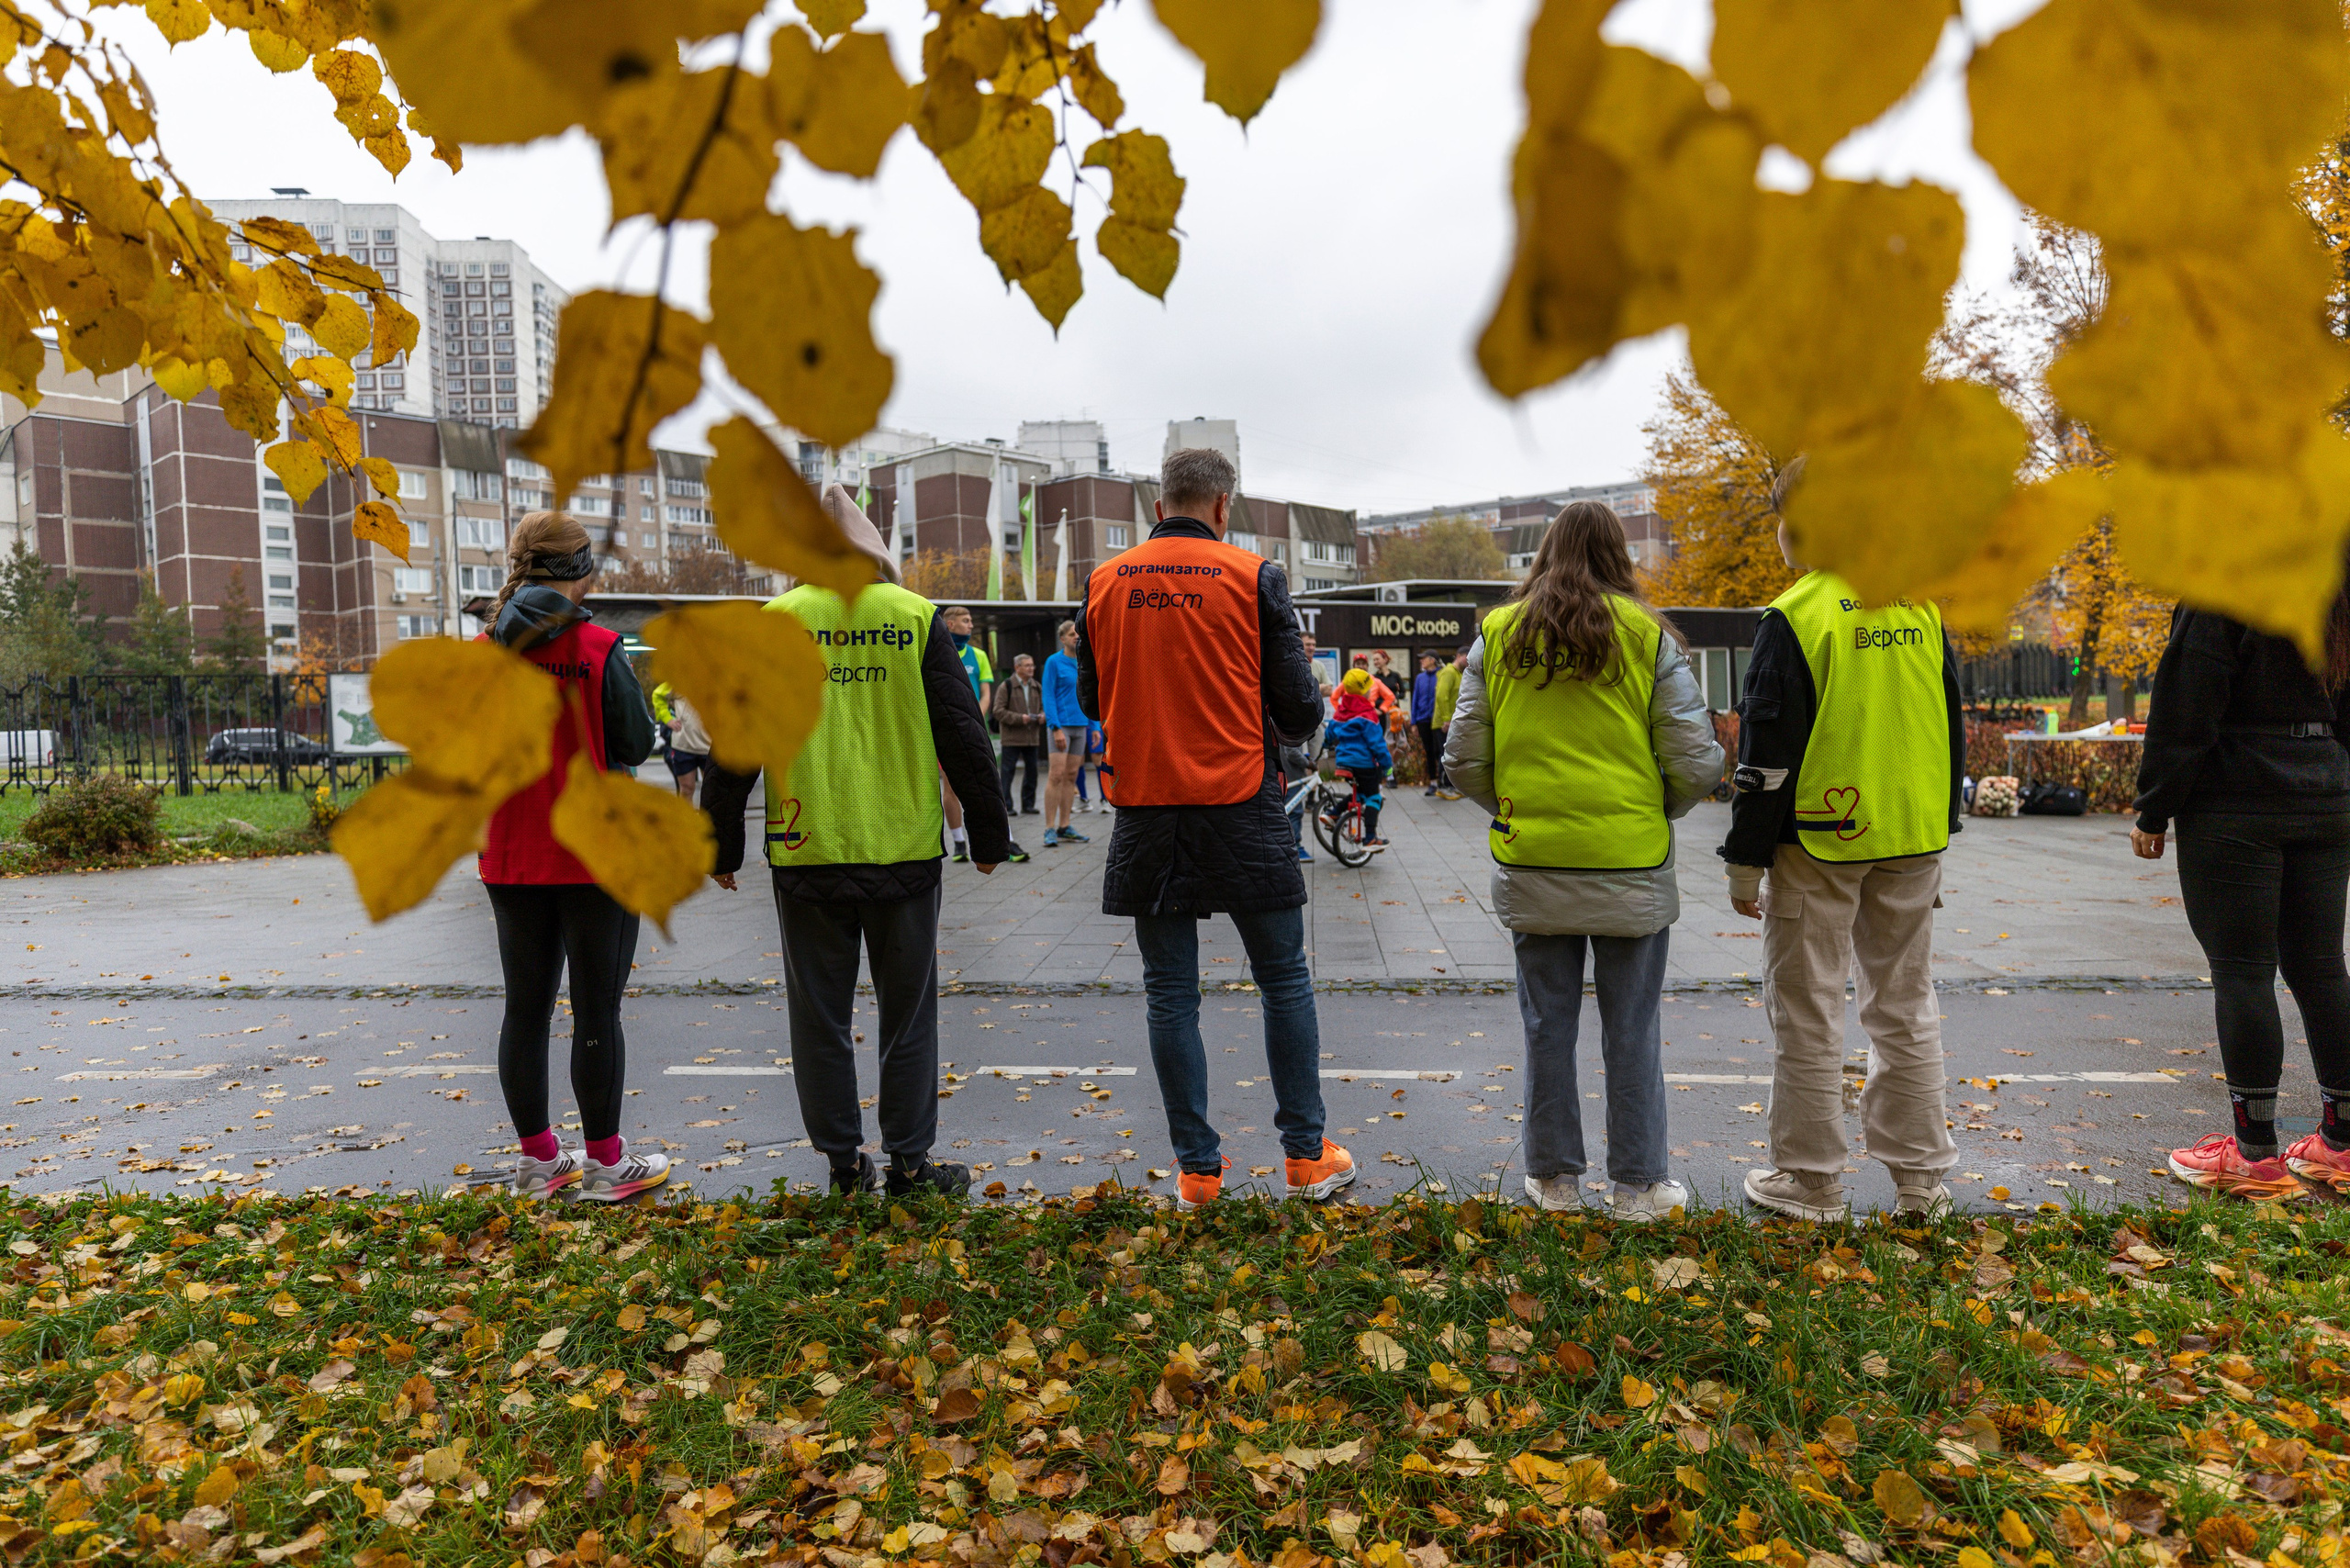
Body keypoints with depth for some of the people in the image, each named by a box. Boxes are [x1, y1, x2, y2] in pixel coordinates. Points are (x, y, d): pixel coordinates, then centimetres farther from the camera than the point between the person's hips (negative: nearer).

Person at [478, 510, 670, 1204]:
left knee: (526, 1008, 14)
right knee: (597, 1010, 3)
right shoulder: (597, 648, -12)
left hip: (512, 857, 5)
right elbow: (636, 744, -8)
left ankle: (538, 1159, 25)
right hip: (596, 857, -5)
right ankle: (605, 1163, 13)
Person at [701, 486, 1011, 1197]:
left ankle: (845, 1163, 19)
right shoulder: (916, 618, 0)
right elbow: (965, 737, 0)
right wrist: (989, 835, 8)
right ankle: (909, 1162, 18)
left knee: (821, 1017, 11)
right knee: (907, 1012, 11)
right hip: (905, 852, 0)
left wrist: (721, 847, 13)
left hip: (806, 856, 0)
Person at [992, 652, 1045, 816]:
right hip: (1012, 738, -5)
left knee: (1032, 772, 9)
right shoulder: (1006, 686, -4)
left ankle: (1028, 805, 19)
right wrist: (1019, 718, -17)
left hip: (1032, 738, 5)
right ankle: (1005, 806, 3)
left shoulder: (1037, 687, 13)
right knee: (1007, 772, -3)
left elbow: (1044, 707, 21)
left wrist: (1043, 716, -2)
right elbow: (999, 711, -9)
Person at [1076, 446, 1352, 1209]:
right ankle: (1306, 1155, 19)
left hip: (1144, 808, 2)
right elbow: (1299, 706, -4)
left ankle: (1198, 1168, 17)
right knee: (1284, 979, 12)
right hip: (1240, 804, -2)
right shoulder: (1253, 577, -4)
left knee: (1170, 994, 10)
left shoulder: (1103, 583, 4)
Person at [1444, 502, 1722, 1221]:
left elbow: (1464, 757, 0)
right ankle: (1638, 1185, 22)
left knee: (1547, 1024, 12)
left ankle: (1552, 1177, 24)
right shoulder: (1649, 637, -3)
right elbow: (1696, 763, -5)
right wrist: (1655, 811, 14)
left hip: (1532, 864, 1)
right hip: (1631, 865, -1)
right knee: (1632, 1030, 10)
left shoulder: (1498, 635, 1)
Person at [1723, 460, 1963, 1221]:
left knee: (1808, 1015, 5)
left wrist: (1745, 861, -8)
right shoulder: (1921, 609, 7)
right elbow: (1952, 732, 13)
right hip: (1912, 843, 6)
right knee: (1905, 1006, 16)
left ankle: (1812, 1181, 15)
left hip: (1817, 845, -6)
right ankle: (1920, 1176, 25)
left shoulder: (1794, 617, -13)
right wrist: (1939, 831, 22)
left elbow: (1767, 758, -14)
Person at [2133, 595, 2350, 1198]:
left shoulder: (2219, 595, -12)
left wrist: (2153, 812, -8)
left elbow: (2184, 717, -14)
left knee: (2241, 971, -3)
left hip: (2233, 814, -7)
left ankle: (2255, 1153, 3)